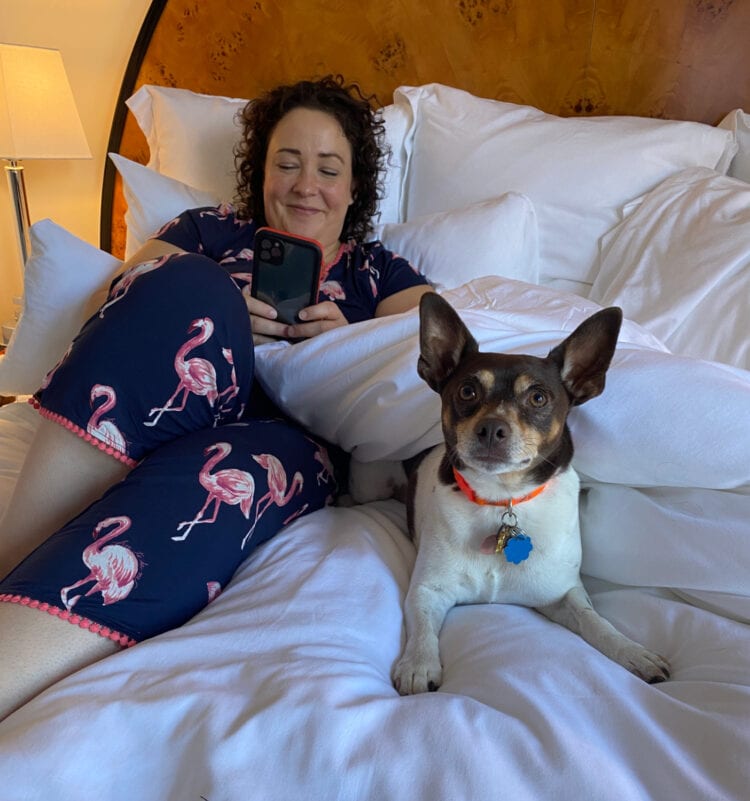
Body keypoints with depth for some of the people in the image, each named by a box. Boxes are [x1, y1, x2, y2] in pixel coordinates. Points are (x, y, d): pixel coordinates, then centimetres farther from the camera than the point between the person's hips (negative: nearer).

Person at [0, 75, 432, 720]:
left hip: (288, 439, -1)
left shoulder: (378, 272, 26)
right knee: (188, 285, -26)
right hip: (140, 421, 1)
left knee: (238, 473, -36)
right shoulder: (214, 230, 26)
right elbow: (134, 288, 10)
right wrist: (217, 318, -9)